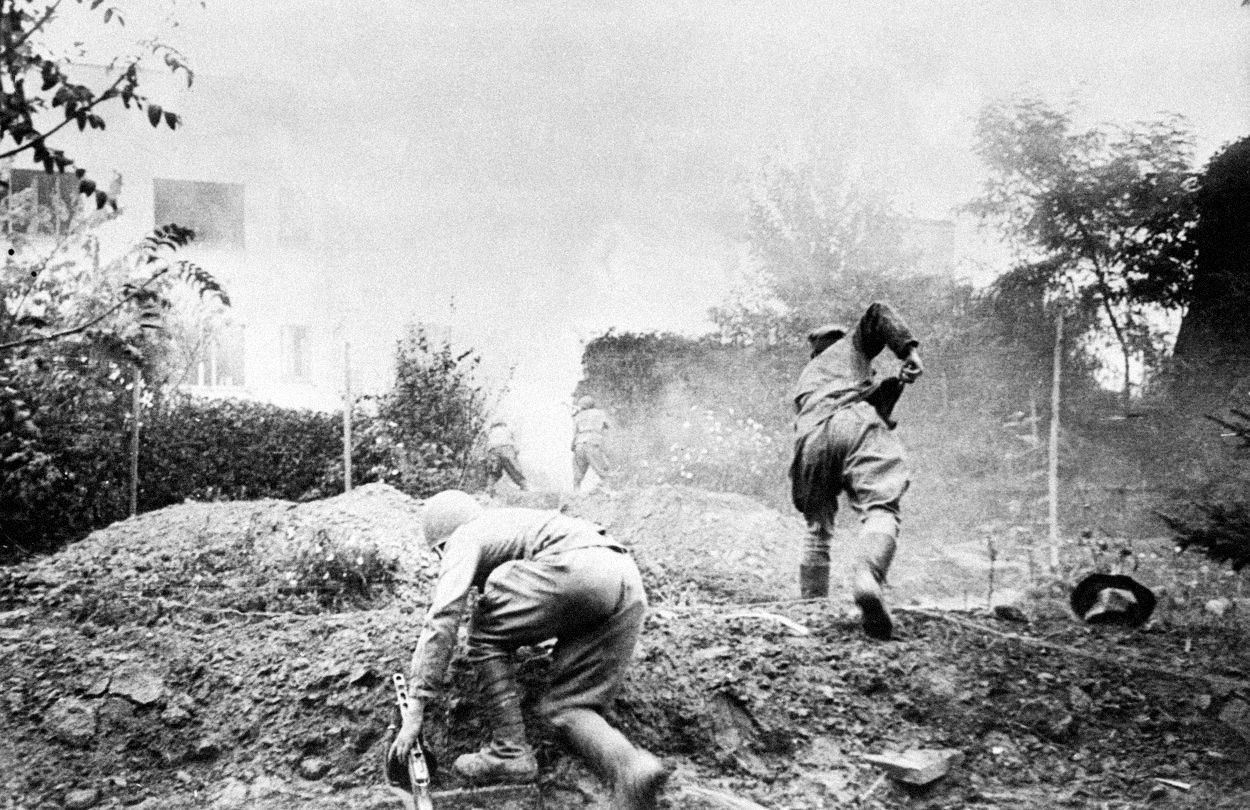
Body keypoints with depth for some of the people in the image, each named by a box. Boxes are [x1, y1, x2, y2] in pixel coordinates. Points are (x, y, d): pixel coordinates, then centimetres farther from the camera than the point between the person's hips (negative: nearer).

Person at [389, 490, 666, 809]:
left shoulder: (465, 537, 14)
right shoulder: (511, 520, 38)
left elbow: (442, 620, 3)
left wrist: (415, 710, 3)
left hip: (578, 571, -8)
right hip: (630, 583, 8)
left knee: (486, 639, 13)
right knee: (568, 707, 12)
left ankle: (509, 752, 7)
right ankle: (630, 768, -14)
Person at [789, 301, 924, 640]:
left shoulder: (804, 378, 43)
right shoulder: (849, 345, 32)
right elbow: (878, 313, 13)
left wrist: (892, 384, 34)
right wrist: (910, 350, 4)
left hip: (810, 436, 4)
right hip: (852, 420, -4)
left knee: (818, 528, 16)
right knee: (880, 507, -17)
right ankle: (867, 577, -45)